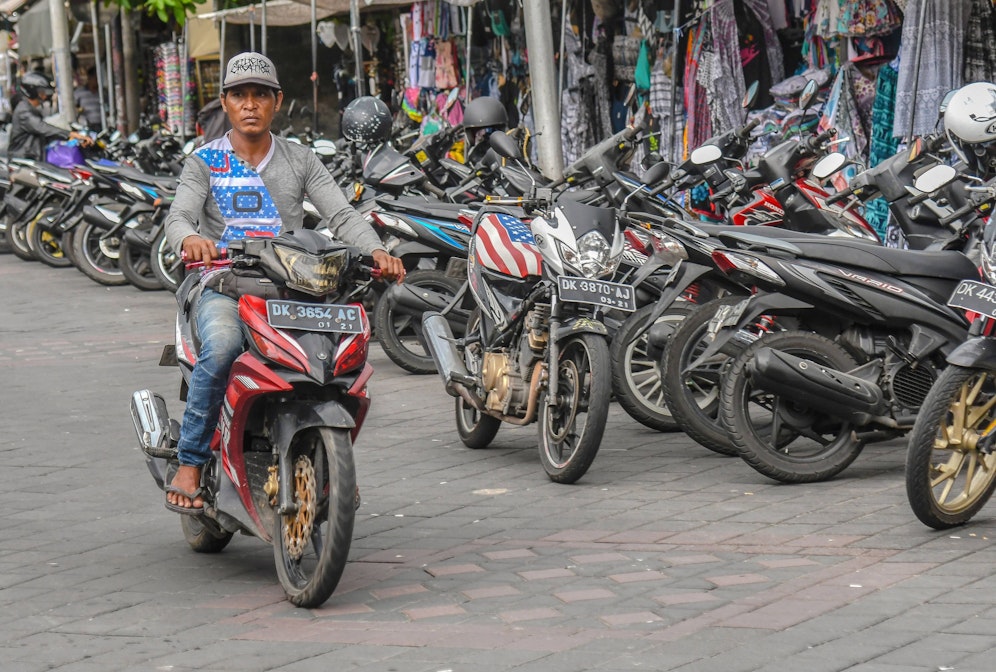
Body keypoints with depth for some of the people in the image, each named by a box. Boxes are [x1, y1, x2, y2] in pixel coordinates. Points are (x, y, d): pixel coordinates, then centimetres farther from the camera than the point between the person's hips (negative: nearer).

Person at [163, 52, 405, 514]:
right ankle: (189, 465, -23)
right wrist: (190, 239, -32)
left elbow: (341, 215, 2)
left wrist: (376, 251, -19)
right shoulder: (204, 162, 9)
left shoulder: (301, 161, 14)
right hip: (224, 287, -2)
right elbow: (178, 216, -7)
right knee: (221, 346, -36)